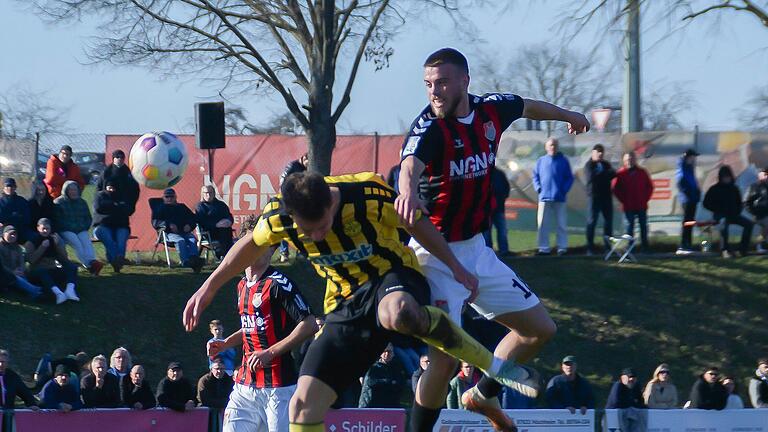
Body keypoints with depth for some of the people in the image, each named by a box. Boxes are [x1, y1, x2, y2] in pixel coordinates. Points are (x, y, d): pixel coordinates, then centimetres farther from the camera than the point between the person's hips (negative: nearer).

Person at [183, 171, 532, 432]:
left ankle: (488, 362, -24)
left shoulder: (369, 195, -25)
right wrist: (209, 287, 13)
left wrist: (456, 268, 2)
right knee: (304, 404, -8)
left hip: (393, 279, -4)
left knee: (396, 313, -44)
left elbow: (418, 225, -6)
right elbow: (251, 246, 8)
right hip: (346, 301, 4)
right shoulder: (278, 216, -16)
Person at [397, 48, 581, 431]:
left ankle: (483, 395, 33)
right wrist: (408, 192, -67)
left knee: (540, 330, 14)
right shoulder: (429, 127, -21)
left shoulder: (491, 110, -1)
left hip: (476, 249, 7)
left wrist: (568, 116, 42)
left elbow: (529, 107, 22)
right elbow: (410, 164, -43)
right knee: (445, 356, -19)